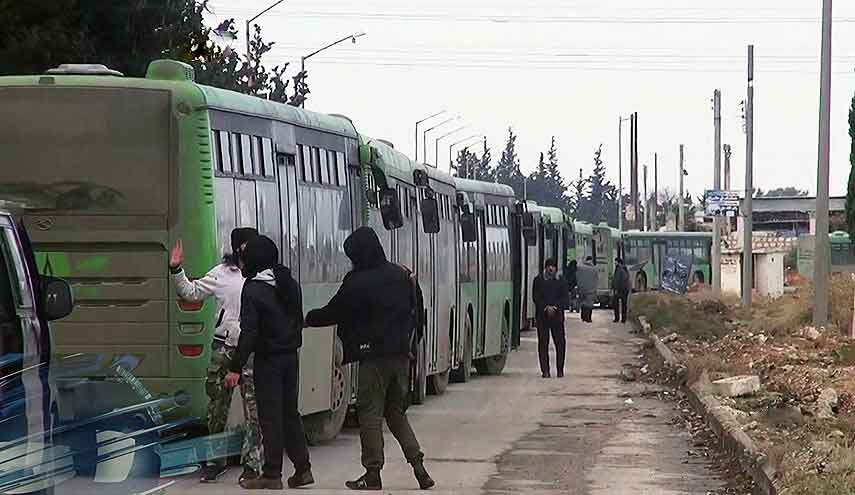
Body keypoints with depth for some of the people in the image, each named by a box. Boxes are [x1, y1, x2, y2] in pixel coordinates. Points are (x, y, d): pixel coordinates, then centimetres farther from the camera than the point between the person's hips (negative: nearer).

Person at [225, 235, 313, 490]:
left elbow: (249, 332, -18)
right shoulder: (290, 284, 7)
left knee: (270, 416, -1)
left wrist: (235, 368, -16)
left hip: (268, 360, -7)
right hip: (291, 356, 7)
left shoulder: (253, 289, -14)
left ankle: (272, 474, 1)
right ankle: (302, 469, 14)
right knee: (290, 412, 14)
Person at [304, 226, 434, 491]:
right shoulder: (401, 275, 8)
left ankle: (373, 474, 2)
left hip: (375, 355, -7)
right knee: (396, 412, 16)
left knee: (369, 413, 2)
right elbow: (413, 312, 14)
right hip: (401, 354, 7)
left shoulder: (357, 283, -13)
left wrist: (308, 319, 13)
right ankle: (418, 466, 7)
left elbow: (333, 313, -4)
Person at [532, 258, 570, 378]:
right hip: (542, 315, -1)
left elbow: (566, 297, 3)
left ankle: (560, 369, 7)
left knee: (560, 342, -2)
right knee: (543, 343, -2)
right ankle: (545, 370, 1)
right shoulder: (538, 280, 7)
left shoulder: (561, 281, 9)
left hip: (557, 315, 1)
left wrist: (555, 307, -11)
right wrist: (546, 308, -12)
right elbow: (536, 297, 0)